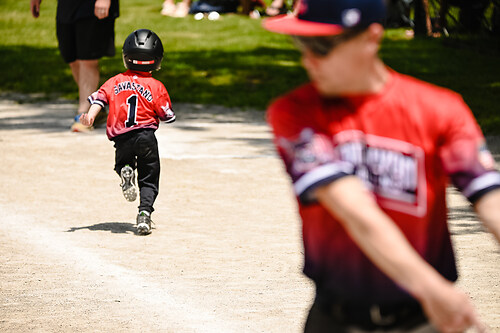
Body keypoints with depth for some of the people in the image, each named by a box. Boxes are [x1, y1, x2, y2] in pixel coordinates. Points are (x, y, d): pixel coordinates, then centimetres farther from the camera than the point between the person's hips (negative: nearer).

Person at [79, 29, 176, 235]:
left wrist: (90, 117, -15)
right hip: (146, 137, -1)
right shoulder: (156, 87, 4)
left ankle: (125, 172, -6)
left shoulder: (115, 82, 11)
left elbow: (99, 99, -4)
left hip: (122, 139, 2)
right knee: (149, 180, 6)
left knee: (122, 163, 29)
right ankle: (145, 212, -15)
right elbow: (167, 116, 6)